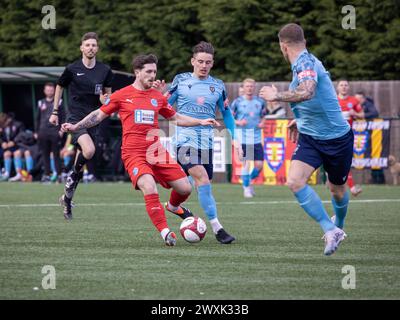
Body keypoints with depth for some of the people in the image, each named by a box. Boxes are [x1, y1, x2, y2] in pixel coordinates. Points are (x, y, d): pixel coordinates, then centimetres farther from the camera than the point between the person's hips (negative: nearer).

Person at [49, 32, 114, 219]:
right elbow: (60, 87, 12)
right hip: (75, 116, -4)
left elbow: (108, 94, 14)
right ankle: (74, 174, 1)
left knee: (82, 157, 7)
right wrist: (55, 112, 14)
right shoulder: (72, 69, -3)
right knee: (89, 150, -28)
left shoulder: (105, 70, 3)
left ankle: (67, 198, 22)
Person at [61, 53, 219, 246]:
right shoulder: (122, 96, 2)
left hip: (156, 151, 5)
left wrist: (200, 122, 17)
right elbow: (99, 115, 10)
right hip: (134, 154, -5)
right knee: (150, 189, -28)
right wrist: (75, 127, 2)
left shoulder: (158, 97, 12)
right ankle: (165, 232, -22)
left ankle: (174, 206, 35)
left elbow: (176, 118, 25)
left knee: (185, 188, 0)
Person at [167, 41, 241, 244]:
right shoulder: (181, 80, 3)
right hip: (185, 138, -4)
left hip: (206, 142, 5)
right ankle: (216, 227, -23)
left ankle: (172, 205, 39)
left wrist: (234, 138, 12)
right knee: (202, 176, -21)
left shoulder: (218, 86, 10)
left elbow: (226, 113, 18)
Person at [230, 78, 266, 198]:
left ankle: (250, 181, 27)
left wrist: (262, 123, -1)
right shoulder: (237, 102, 0)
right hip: (243, 138, -3)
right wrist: (238, 122, -13)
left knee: (259, 164, -1)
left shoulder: (260, 102, 8)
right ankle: (246, 187, 10)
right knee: (246, 163, -9)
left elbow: (263, 116, 21)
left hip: (256, 138, 3)